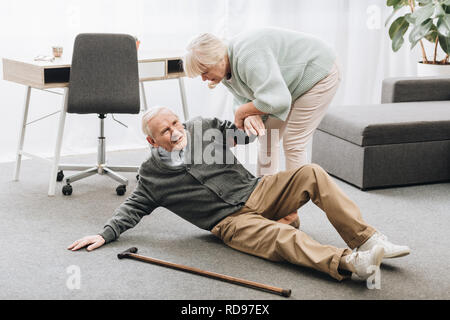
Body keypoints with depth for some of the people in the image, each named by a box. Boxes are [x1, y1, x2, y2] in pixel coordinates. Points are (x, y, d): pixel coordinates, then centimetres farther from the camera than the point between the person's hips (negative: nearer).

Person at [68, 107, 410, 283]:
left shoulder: (204, 128, 12)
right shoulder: (152, 174, 6)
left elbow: (248, 131, 21)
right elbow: (134, 207, 11)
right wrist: (106, 234, -2)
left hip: (256, 191, 5)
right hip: (231, 221, -4)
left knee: (312, 174, -21)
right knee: (283, 237, -34)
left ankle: (367, 240, -27)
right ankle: (350, 263, -58)